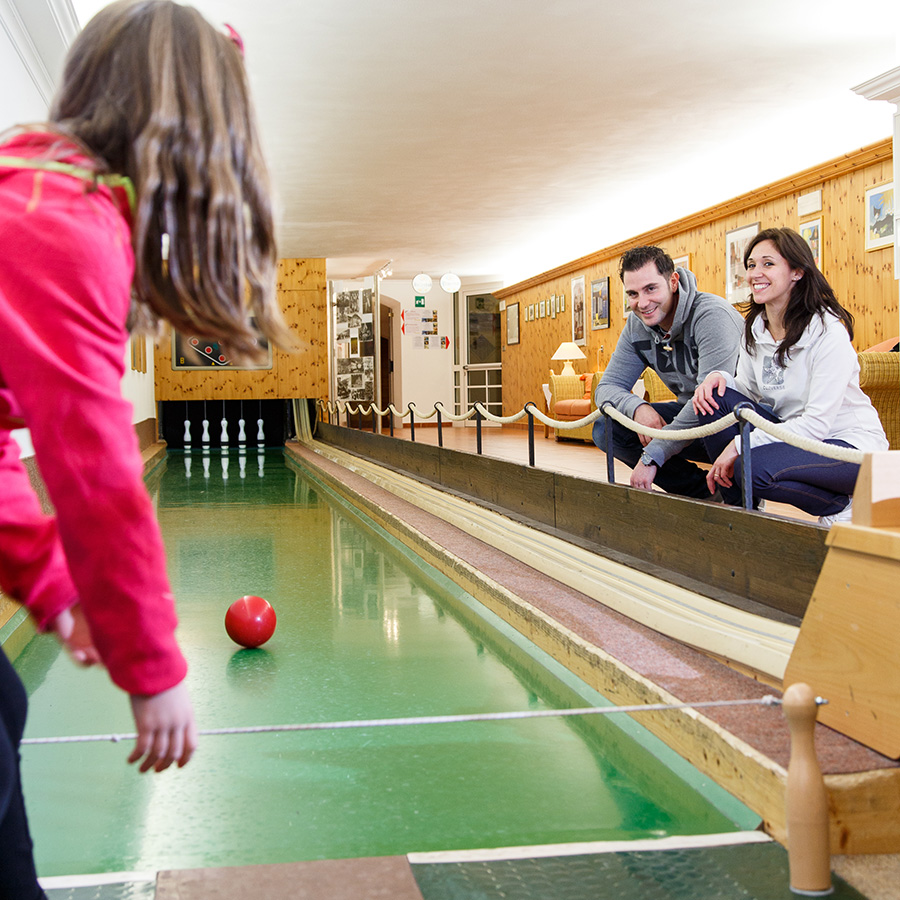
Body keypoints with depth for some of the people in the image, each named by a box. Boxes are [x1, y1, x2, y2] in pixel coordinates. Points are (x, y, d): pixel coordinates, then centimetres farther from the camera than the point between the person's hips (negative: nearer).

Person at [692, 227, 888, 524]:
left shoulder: (829, 330, -19)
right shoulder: (754, 328, 3)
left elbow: (818, 422, -24)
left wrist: (740, 444, -27)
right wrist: (721, 378, -18)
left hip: (849, 444, -7)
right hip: (791, 431, 7)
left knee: (755, 467, -33)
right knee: (716, 397, -14)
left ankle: (844, 509, -4)